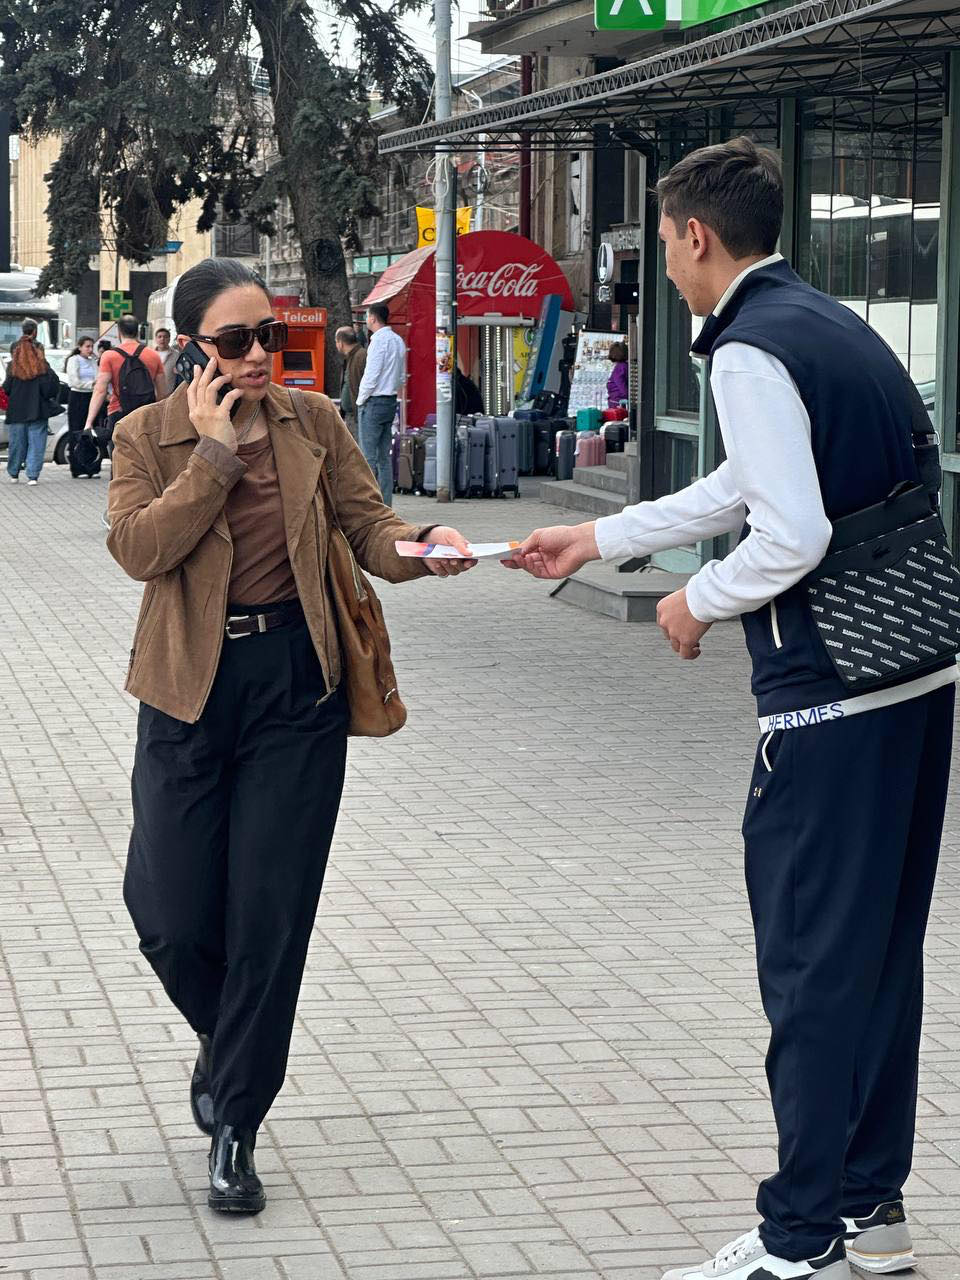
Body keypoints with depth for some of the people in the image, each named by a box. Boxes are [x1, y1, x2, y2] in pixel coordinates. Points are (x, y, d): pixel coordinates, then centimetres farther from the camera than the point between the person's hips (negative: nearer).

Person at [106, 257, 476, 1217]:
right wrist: (215, 452, -17)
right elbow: (138, 548, -15)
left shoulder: (313, 423, 4)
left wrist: (422, 547, -21)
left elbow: (369, 528, 0)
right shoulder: (148, 437, -1)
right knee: (171, 918, -1)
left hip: (295, 687, 1)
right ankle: (227, 1042, 33)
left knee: (270, 920, 0)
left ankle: (234, 1127, 13)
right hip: (189, 691, 0)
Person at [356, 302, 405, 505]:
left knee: (369, 457, -7)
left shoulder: (379, 340, -13)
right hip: (391, 401, 9)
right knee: (384, 456, 9)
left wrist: (360, 401, -6)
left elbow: (371, 376, -16)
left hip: (374, 403, -9)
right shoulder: (398, 341, 14)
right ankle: (386, 503, 9)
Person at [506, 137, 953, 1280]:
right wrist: (597, 539, 33)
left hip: (829, 698, -9)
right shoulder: (836, 326, 16)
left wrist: (698, 602, -5)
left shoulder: (750, 352, -15)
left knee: (813, 959, -1)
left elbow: (790, 535, -24)